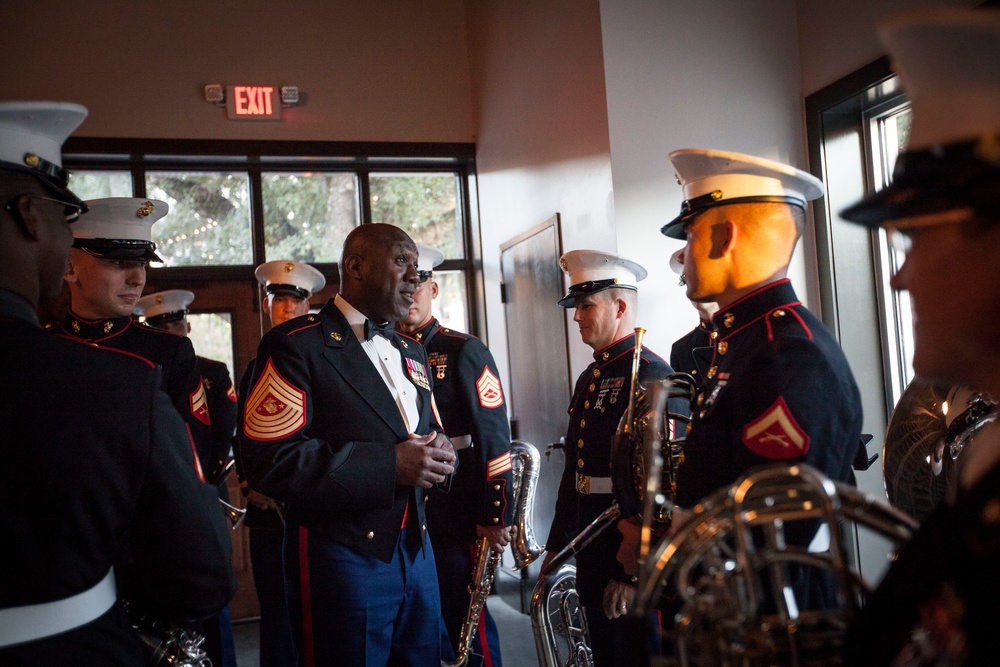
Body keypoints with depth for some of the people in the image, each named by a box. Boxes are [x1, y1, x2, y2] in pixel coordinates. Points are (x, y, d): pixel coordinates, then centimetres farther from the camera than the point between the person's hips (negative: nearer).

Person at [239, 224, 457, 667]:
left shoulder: (411, 353, 16)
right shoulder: (296, 346, -10)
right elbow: (270, 460, -20)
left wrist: (438, 454, -2)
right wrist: (389, 464, -23)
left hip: (416, 552, 7)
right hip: (342, 559, -7)